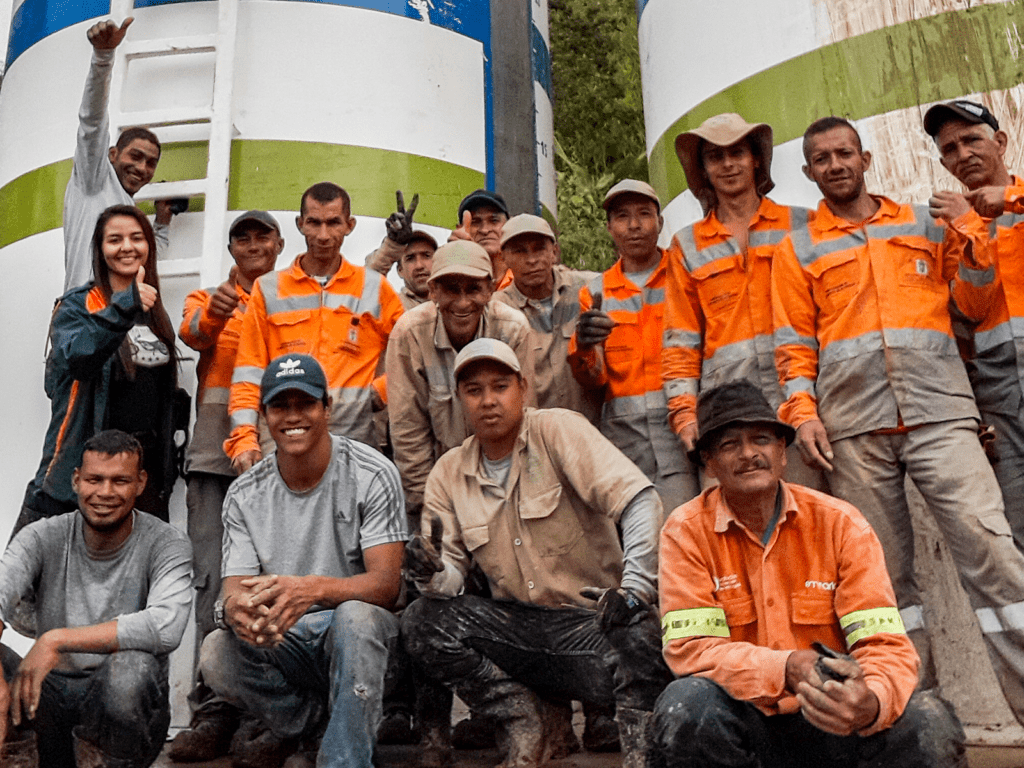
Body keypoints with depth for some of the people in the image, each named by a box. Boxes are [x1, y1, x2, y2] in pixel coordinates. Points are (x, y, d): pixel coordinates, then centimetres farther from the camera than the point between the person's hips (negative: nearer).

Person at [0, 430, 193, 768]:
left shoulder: (167, 545, -9)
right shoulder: (43, 537, 0)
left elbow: (166, 627, -27)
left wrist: (57, 639, -27)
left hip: (123, 709, -3)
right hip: (52, 694, 3)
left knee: (132, 667, -35)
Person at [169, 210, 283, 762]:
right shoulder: (209, 298, 15)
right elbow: (192, 332, -8)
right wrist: (210, 315, -31)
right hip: (217, 450, 0)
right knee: (215, 576, -6)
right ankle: (215, 711, -1)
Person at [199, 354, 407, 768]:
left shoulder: (373, 475, -10)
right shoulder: (244, 495, 1)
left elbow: (386, 585, -17)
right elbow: (234, 590, -4)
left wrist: (313, 588, -37)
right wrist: (235, 609, -32)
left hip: (359, 629, -3)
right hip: (283, 641, 3)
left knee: (356, 616, -36)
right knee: (216, 653, -25)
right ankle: (309, 723, 2)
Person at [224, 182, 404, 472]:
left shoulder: (375, 289, 10)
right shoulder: (268, 290, 11)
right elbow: (248, 374, 6)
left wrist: (379, 392, 0)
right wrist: (244, 438, -6)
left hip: (353, 443, 0)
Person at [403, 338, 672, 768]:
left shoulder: (559, 430, -6)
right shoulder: (448, 474, 7)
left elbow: (641, 500, -16)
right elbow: (452, 573, 4)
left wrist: (634, 589, -26)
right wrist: (433, 574, -21)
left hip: (595, 618, -4)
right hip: (517, 623, 5)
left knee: (638, 638, -36)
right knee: (421, 622, -17)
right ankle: (525, 719, -5)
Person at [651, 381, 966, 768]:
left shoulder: (840, 524, -4)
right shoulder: (686, 532, -6)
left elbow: (883, 642, -10)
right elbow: (689, 647, -13)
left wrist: (872, 701, -34)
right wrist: (786, 669, -29)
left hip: (832, 724, 1)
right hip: (743, 719, -1)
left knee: (929, 719, -27)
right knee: (686, 704, -33)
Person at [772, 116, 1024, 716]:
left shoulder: (924, 223, 19)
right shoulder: (798, 250, 16)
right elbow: (795, 342, 10)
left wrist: (966, 231, 6)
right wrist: (803, 412, -3)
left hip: (938, 412, 0)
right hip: (853, 425, 0)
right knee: (885, 569, 3)